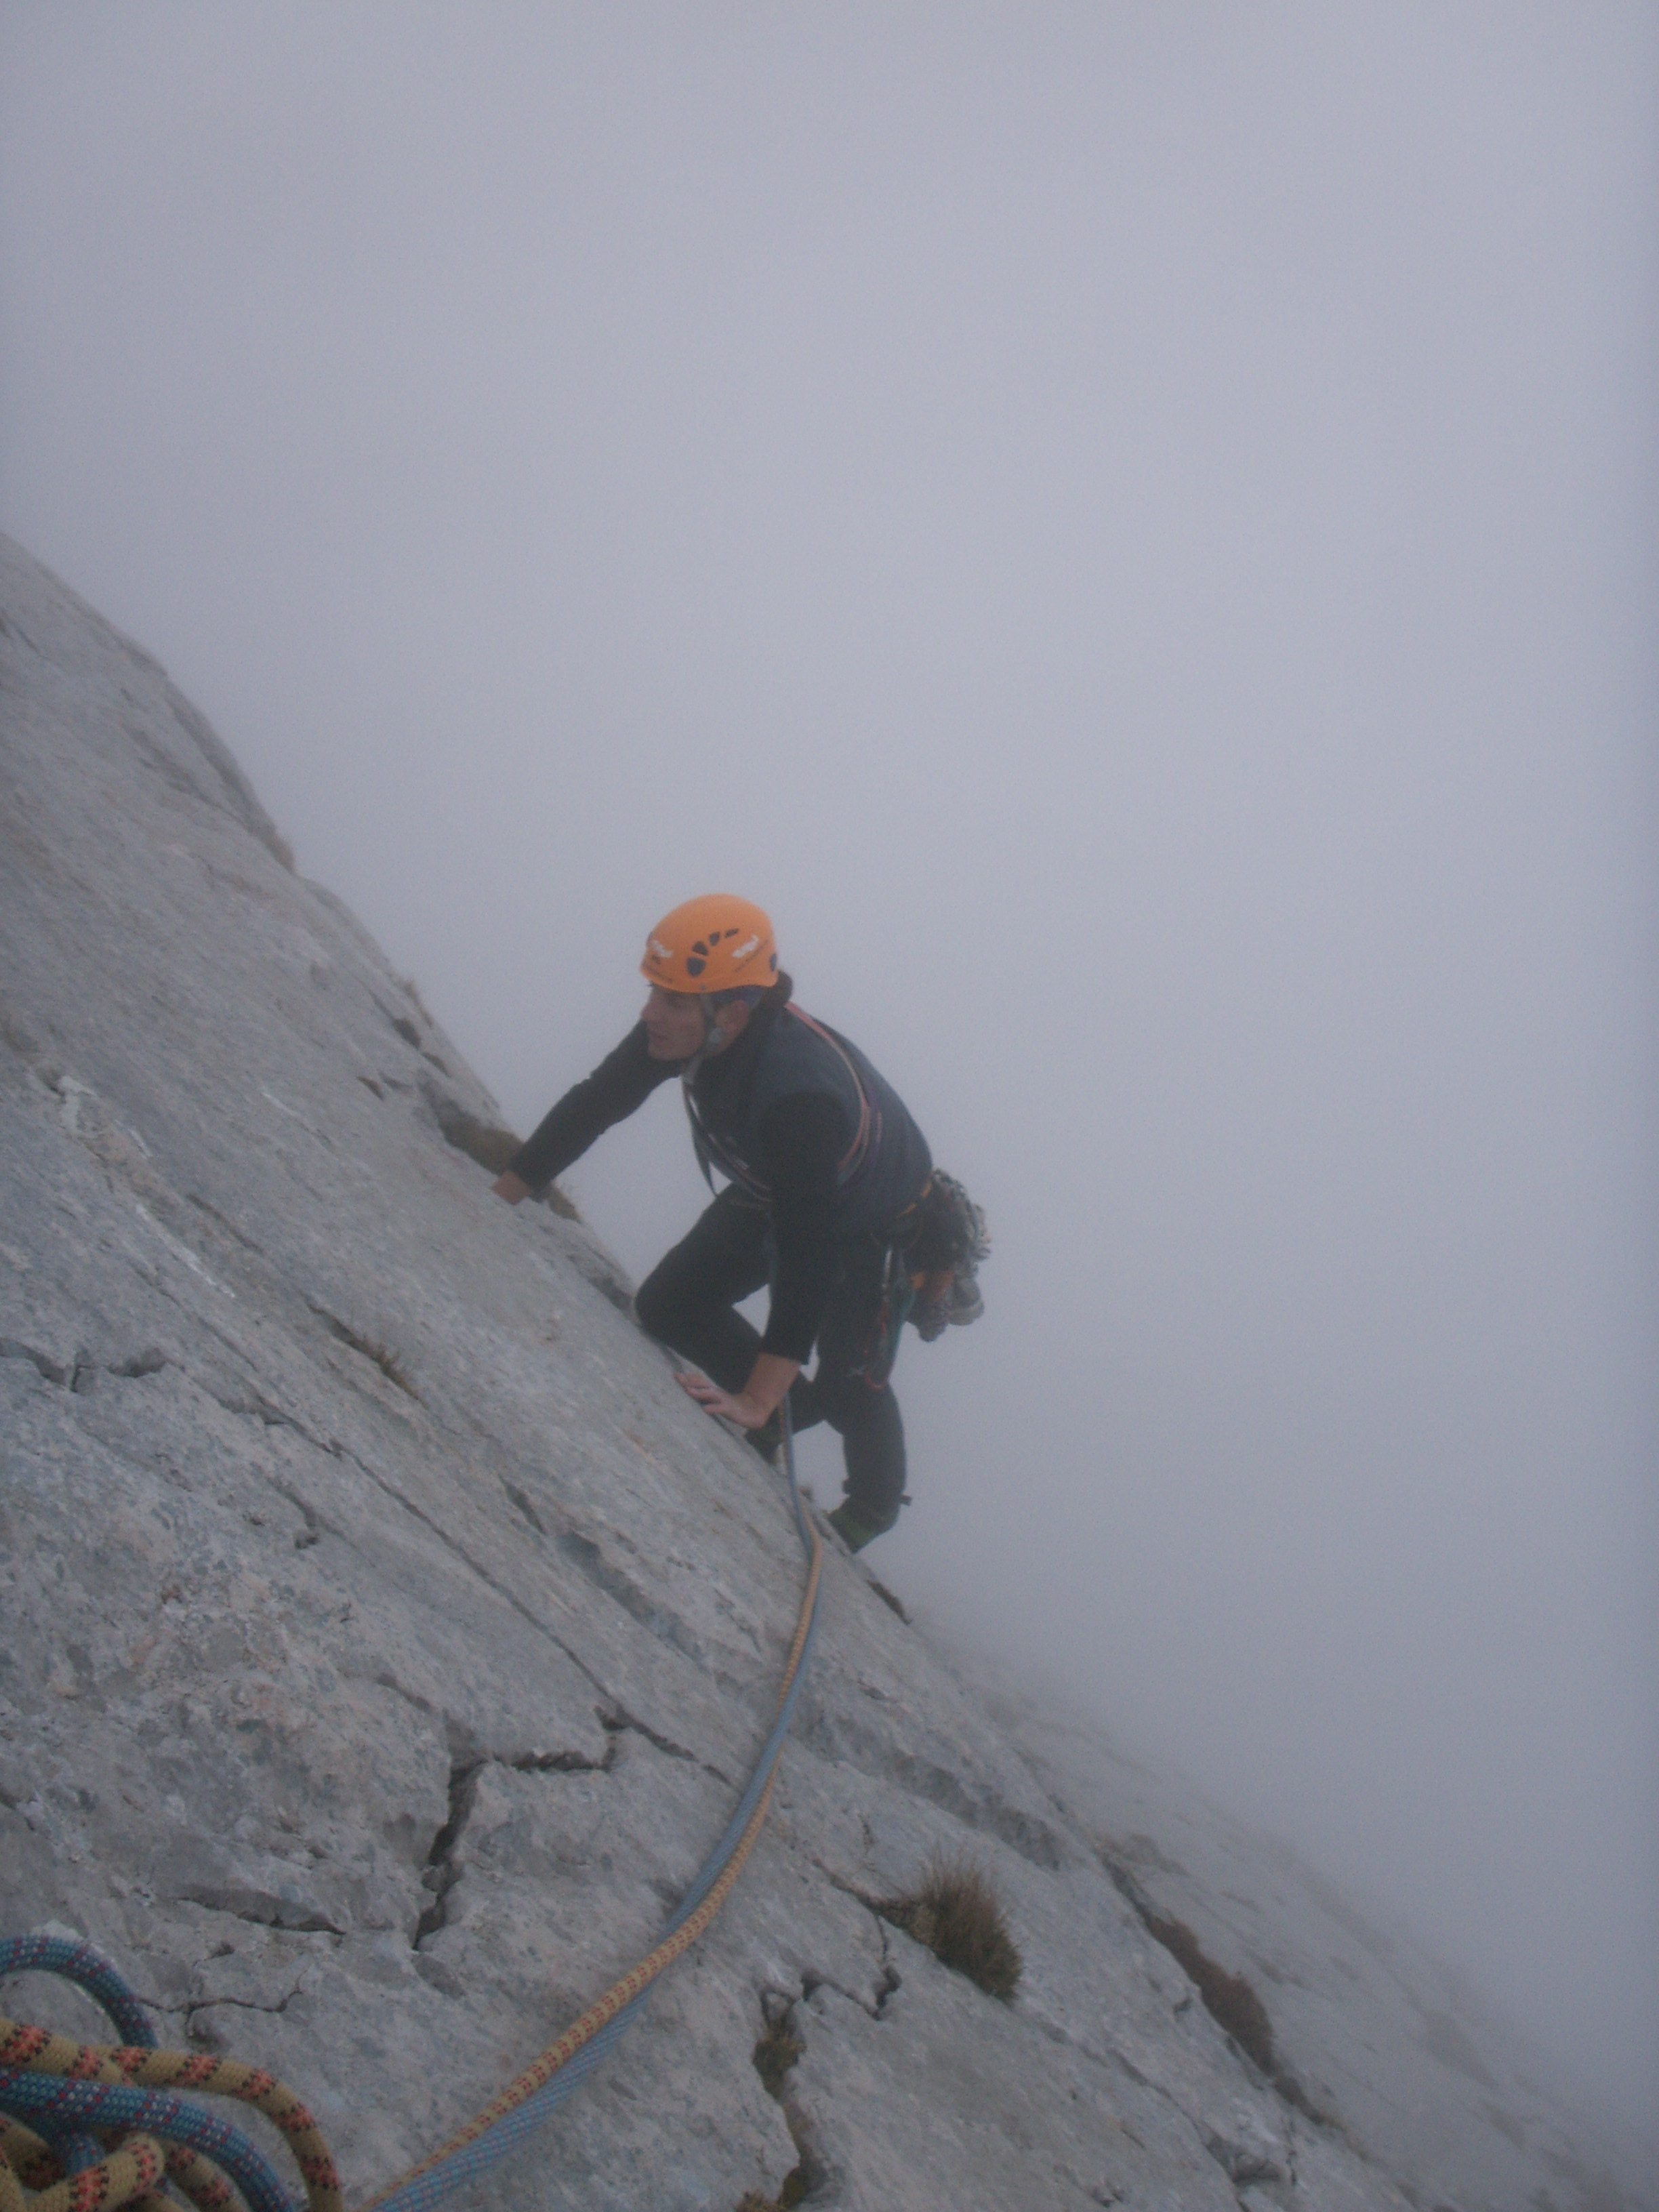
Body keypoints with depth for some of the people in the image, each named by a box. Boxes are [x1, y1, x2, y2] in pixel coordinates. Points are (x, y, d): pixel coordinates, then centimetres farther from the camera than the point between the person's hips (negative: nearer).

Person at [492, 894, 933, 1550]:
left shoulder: (799, 1096, -46)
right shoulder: (681, 1029, -25)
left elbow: (809, 1253, -46)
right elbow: (593, 1104, -12)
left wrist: (759, 1399, -45)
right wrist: (496, 1200, -13)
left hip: (875, 1228, -6)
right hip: (771, 1195, 7)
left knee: (845, 1386, 6)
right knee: (666, 1306, 3)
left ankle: (874, 1504, 39)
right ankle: (788, 1412, 26)